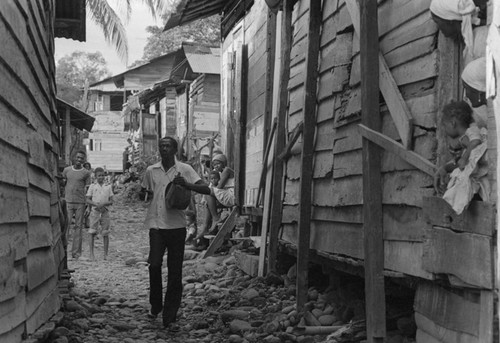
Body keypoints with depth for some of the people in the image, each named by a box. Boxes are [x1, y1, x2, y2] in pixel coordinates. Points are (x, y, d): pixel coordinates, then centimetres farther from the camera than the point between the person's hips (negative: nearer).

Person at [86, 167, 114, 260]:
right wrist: (96, 205, -14)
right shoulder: (92, 186, 6)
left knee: (105, 234, 0)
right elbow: (88, 200, 2)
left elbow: (111, 201, 5)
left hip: (105, 212, 1)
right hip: (95, 211, -1)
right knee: (92, 233, -3)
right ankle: (91, 254, 2)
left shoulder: (108, 187, 8)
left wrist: (103, 204, -13)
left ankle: (105, 254, 7)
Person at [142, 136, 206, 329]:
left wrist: (186, 184, -23)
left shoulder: (184, 169, 0)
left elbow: (205, 189, -8)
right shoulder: (151, 171, 7)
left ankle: (169, 318, 9)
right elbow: (144, 191, 24)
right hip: (156, 224, 1)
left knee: (175, 273, 1)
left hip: (176, 226, -1)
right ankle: (155, 306, 13)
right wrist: (149, 193, 3)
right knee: (155, 265, -12)